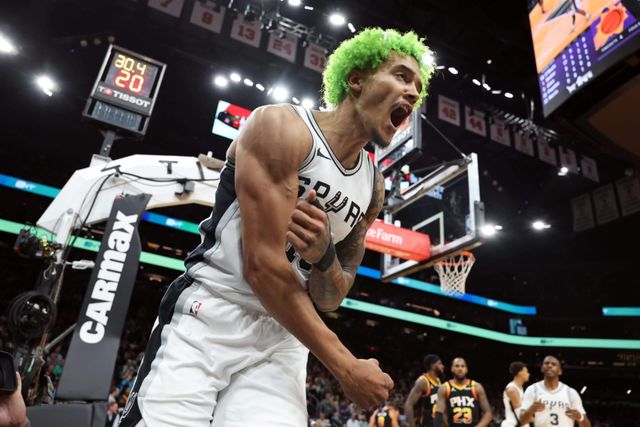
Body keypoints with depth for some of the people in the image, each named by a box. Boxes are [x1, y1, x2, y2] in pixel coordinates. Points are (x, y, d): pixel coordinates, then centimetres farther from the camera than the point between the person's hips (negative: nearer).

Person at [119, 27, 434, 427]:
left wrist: (323, 255, -15)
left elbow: (331, 299, 10)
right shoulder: (282, 126, -12)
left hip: (281, 340, 5)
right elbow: (262, 265, -20)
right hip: (207, 317, -5)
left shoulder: (373, 188, 7)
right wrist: (346, 366, -14)